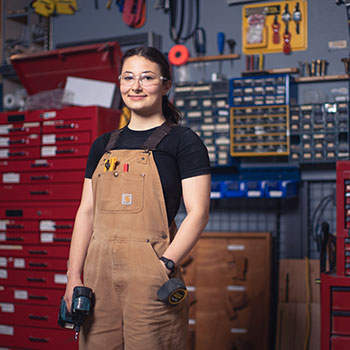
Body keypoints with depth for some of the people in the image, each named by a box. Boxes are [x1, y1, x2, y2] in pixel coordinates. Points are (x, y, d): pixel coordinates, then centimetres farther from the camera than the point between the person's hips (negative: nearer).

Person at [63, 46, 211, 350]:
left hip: (150, 271, -5)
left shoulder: (183, 141, -1)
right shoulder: (104, 146, 16)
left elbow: (198, 212, -7)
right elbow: (87, 211, 15)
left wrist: (166, 264, -19)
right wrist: (74, 275, 7)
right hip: (100, 272, 5)